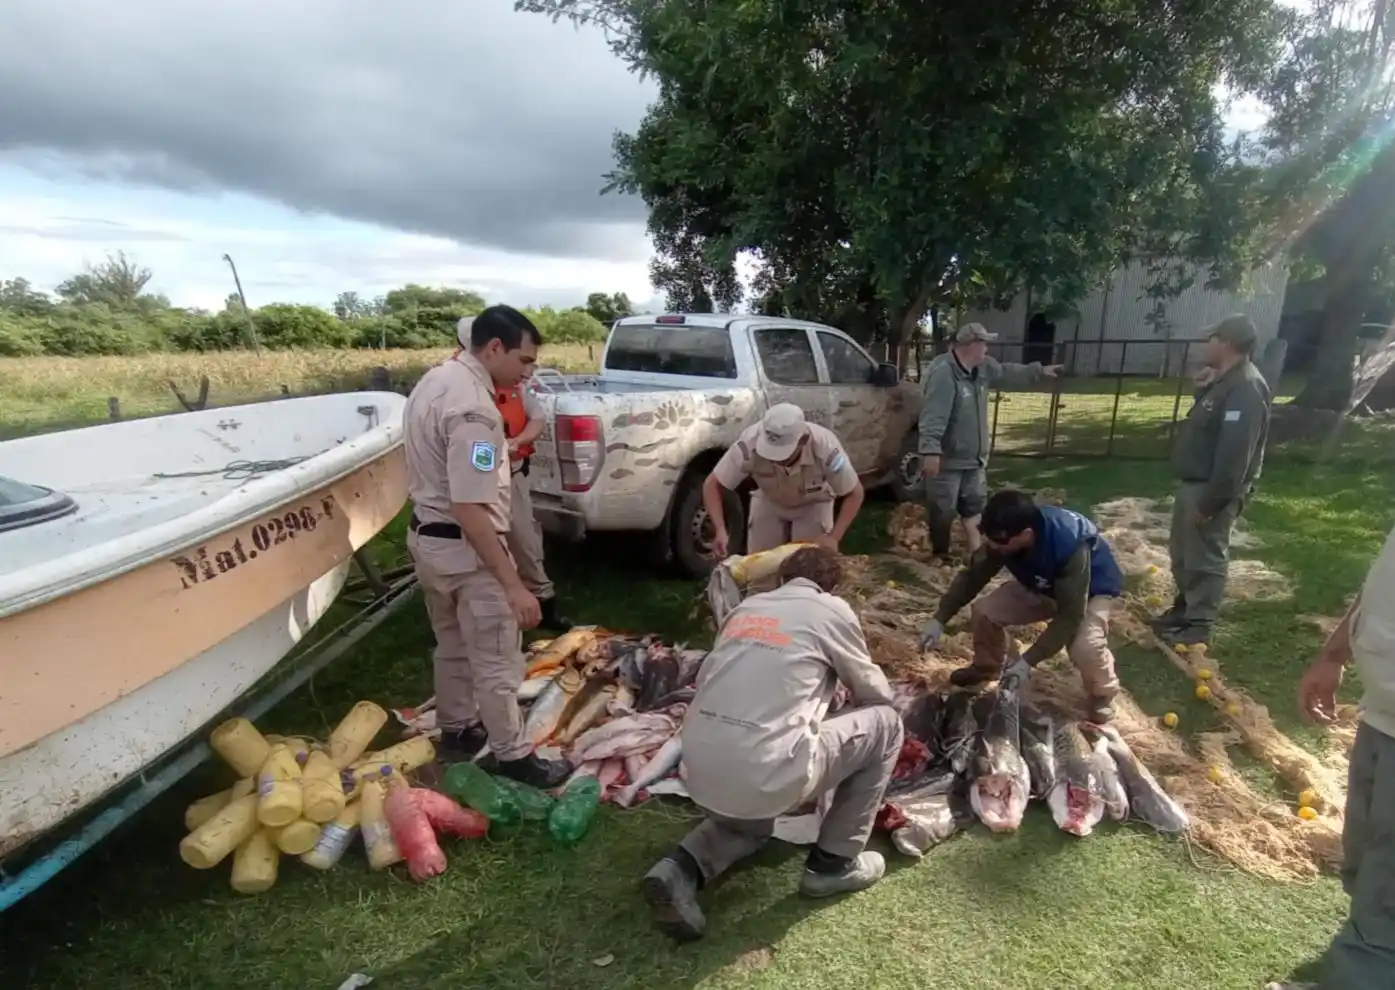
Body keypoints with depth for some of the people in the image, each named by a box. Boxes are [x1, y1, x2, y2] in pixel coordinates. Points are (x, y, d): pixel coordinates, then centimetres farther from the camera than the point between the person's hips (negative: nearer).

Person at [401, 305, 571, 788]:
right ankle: (513, 758, 22)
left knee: (452, 646, 25)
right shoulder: (472, 407, -27)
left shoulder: (435, 379, 5)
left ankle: (456, 731, 42)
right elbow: (469, 509, -30)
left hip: (425, 535, 10)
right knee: (496, 661, 6)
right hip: (463, 548, -10)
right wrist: (512, 584, -28)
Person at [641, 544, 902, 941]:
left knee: (749, 819, 41)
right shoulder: (832, 609, 5)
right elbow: (877, 694, 16)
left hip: (698, 771, 7)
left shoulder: (746, 607, 19)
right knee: (885, 722, 15)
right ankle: (833, 862, 21)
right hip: (763, 773, -6)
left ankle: (680, 870, 11)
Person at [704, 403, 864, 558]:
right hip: (768, 503, 1)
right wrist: (720, 530, -40)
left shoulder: (825, 447, -39)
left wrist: (834, 537, -36)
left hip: (813, 505, -1)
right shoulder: (749, 444, -39)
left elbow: (854, 494, -24)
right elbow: (712, 485, -27)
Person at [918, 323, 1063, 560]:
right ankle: (940, 554, 19)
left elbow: (1008, 373, 27)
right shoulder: (943, 373, -25)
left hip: (974, 457, 9)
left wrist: (1039, 370, 33)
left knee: (974, 505, 16)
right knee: (943, 510, 4)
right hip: (946, 459, -9)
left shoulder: (983, 367, 5)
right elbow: (933, 416, -32)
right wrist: (931, 450, -38)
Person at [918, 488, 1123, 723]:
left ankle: (1102, 693, 3)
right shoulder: (1003, 537, -25)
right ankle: (987, 666, 20)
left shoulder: (1069, 546, -43)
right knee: (985, 610, -10)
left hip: (1095, 589, -5)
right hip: (1041, 586, 5)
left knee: (1084, 646, -32)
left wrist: (1028, 661, -38)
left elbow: (1070, 616, -37)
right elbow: (972, 576, -12)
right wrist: (939, 619, -21)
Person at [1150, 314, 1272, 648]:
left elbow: (1234, 455, -27)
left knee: (1205, 559, 2)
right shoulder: (1226, 382, 11)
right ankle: (1184, 608, 35)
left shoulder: (1246, 389, -22)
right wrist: (1203, 390, 7)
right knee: (1182, 554, 20)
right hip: (1194, 483, 10)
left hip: (1211, 490, -10)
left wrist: (1210, 502, -26)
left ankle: (1198, 624, 13)